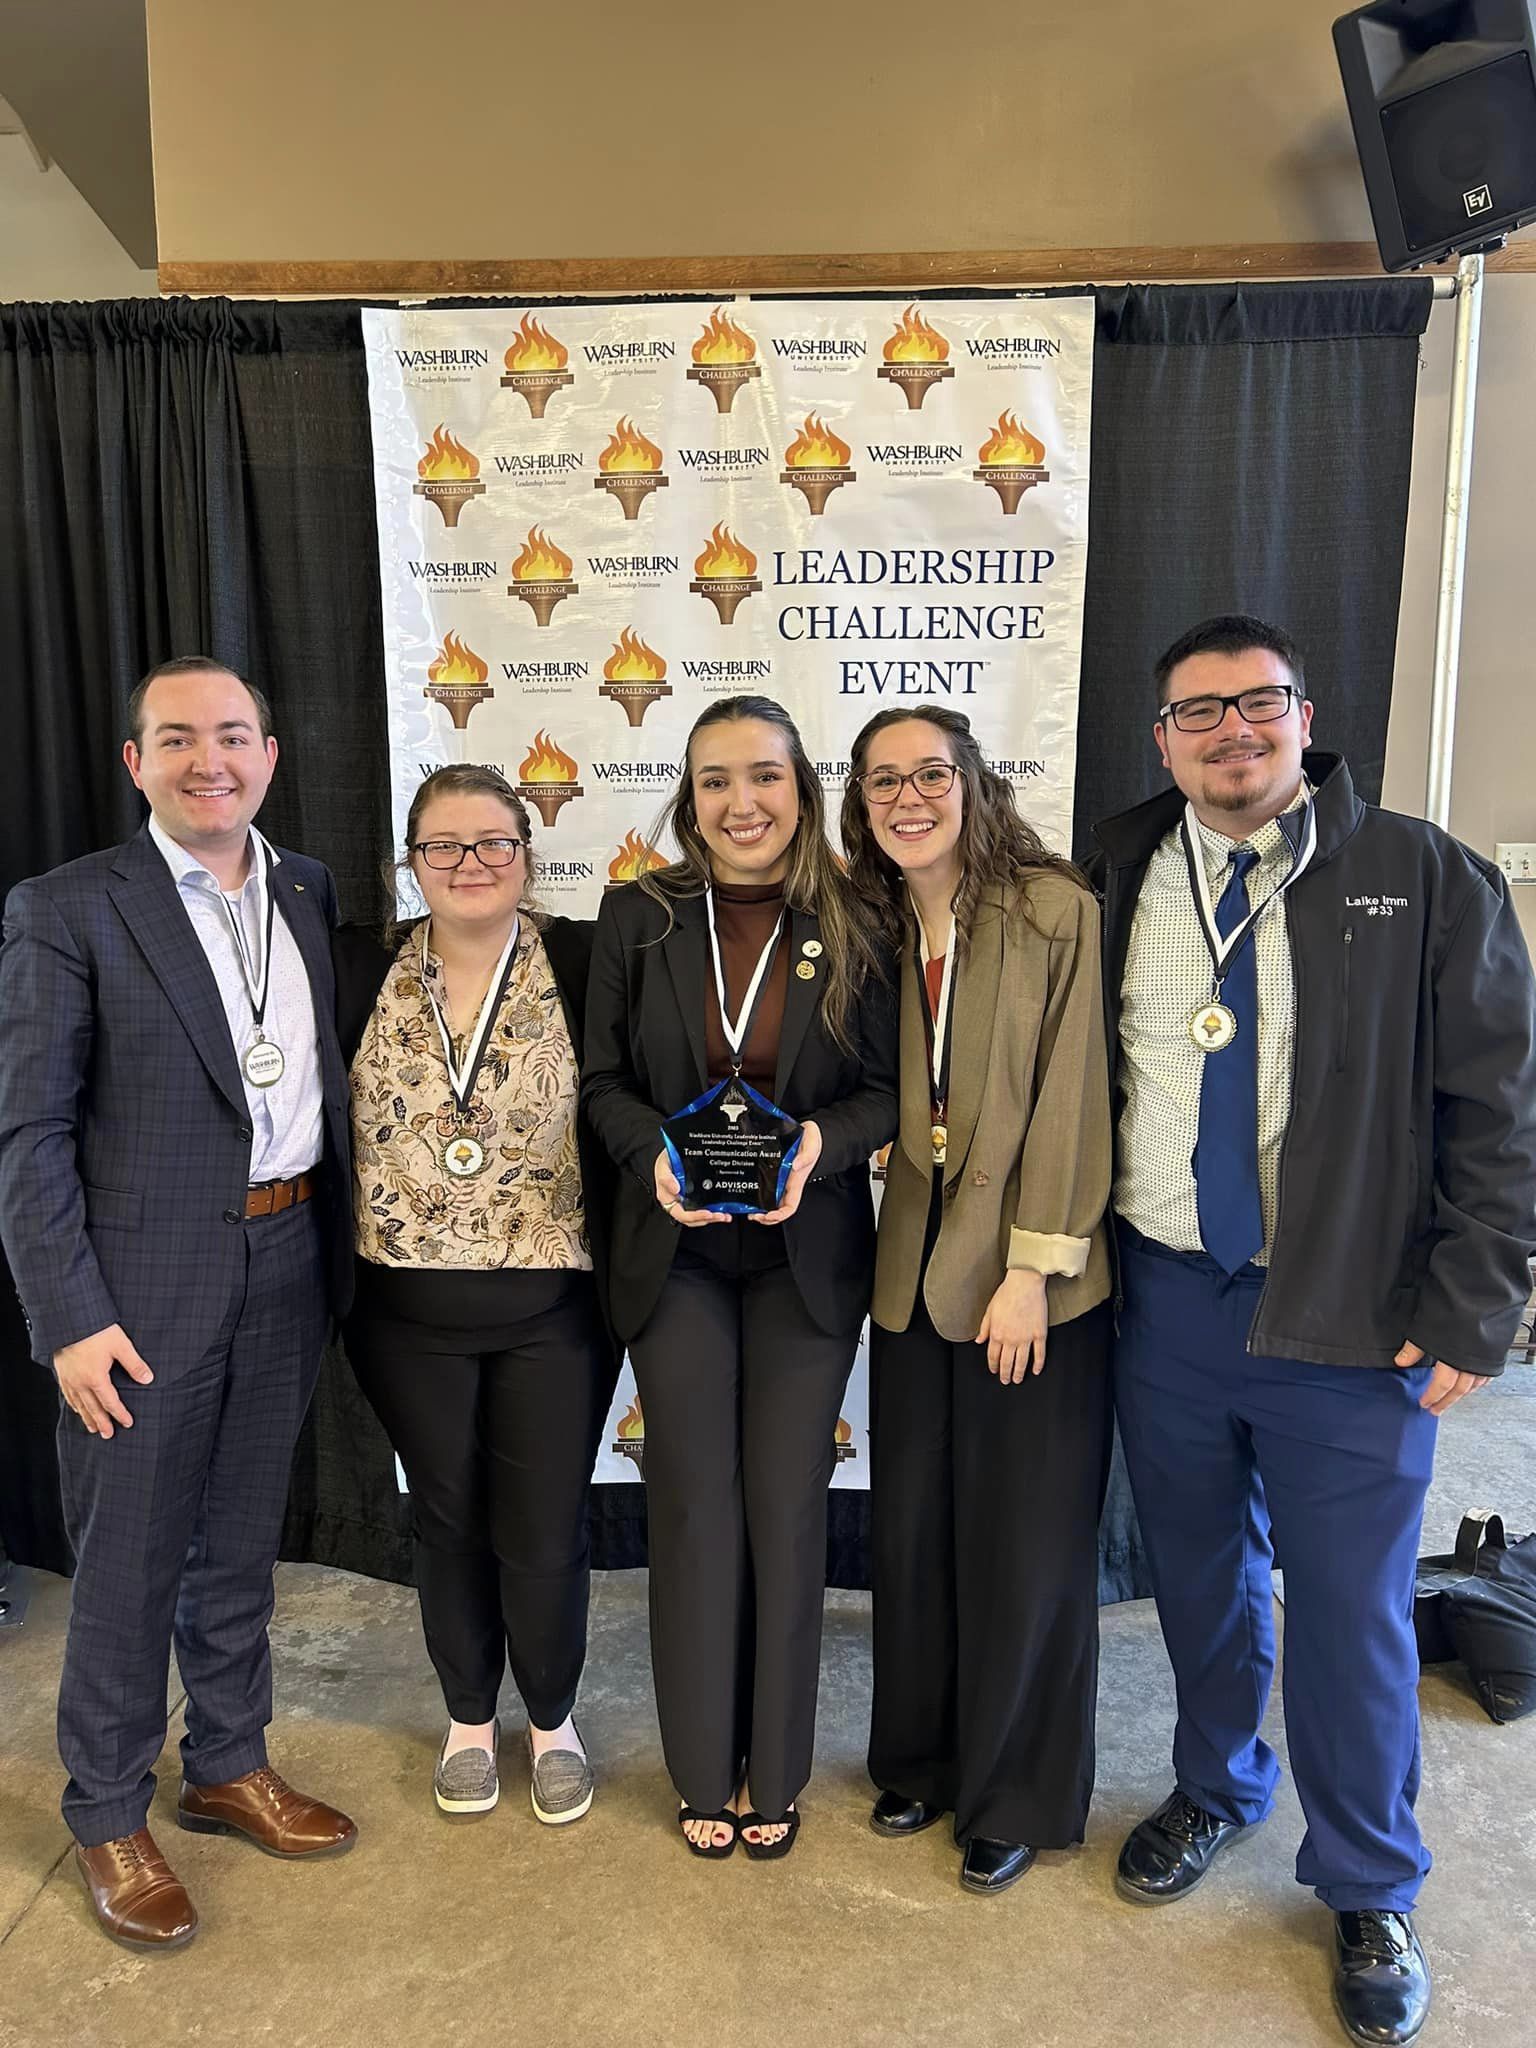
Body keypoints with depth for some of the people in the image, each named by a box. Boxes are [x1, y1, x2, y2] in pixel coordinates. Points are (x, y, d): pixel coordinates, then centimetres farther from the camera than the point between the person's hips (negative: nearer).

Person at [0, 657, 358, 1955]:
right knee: (127, 1565, 10)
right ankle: (110, 1819, 30)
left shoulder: (309, 894, 7)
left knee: (241, 1544, 19)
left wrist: (335, 1247, 6)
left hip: (286, 1266, 5)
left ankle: (230, 1767, 39)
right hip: (146, 1284, -4)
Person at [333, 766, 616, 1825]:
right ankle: (470, 1717, 42)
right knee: (448, 1521, 18)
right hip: (408, 1311, 2)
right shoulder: (363, 971, 0)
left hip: (552, 1309, -2)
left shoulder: (583, 963, -8)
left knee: (545, 1532, 8)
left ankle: (552, 1718, 36)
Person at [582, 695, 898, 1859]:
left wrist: (819, 1143, -20)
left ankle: (776, 1772, 31)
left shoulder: (853, 925, -5)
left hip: (806, 1257, 0)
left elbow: (889, 1088, -1)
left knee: (788, 1508, 10)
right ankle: (705, 1772, 31)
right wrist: (656, 1154, -17)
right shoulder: (639, 917, -2)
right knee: (693, 1507, 11)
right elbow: (604, 1079, 2)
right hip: (677, 1254, 1)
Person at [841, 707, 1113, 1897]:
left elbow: (1069, 1098, -12)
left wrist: (1033, 1266, -14)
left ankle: (1018, 1798, 29)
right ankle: (923, 1760, 37)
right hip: (916, 1271, 5)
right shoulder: (872, 929, 7)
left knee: (1027, 1541, 8)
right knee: (911, 1529, 15)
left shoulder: (1056, 909, -9)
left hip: (1034, 1280, -5)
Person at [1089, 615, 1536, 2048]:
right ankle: (1216, 1789, 46)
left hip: (1351, 1323, -2)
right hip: (1163, 1300, 3)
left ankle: (1367, 1892, 34)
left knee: (1350, 1609, 9)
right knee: (1198, 1575, 19)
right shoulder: (1119, 880, 2)